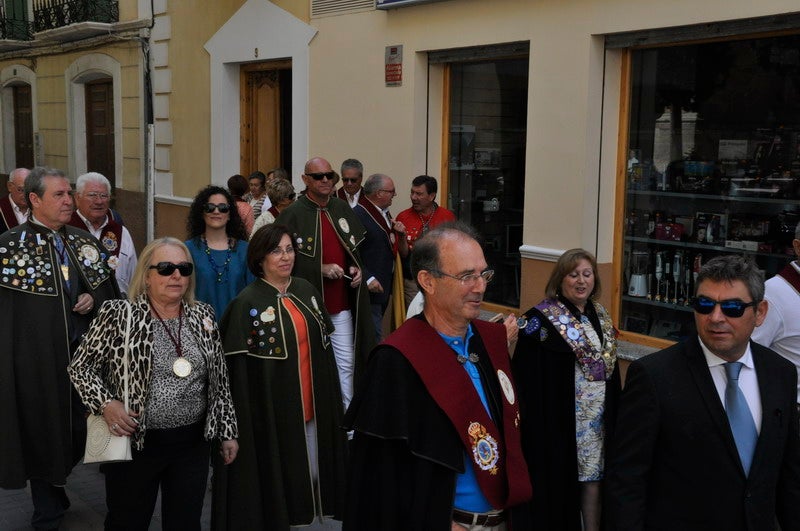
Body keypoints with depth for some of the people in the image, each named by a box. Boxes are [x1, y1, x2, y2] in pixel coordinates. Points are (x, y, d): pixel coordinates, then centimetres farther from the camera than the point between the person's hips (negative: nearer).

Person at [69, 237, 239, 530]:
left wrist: (227, 432, 9)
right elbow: (80, 367, -2)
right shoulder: (118, 315, -9)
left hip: (193, 443, 3)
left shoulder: (203, 316, 3)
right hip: (135, 442, -3)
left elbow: (219, 379, 9)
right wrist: (105, 404, -17)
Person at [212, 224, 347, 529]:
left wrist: (327, 399, 12)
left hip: (312, 405, 6)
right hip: (272, 409, -6)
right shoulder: (247, 303, -12)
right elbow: (237, 370, -12)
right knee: (276, 476, 4)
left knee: (311, 474, 14)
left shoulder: (306, 291, 6)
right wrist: (246, 418, -16)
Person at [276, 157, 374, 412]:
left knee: (346, 363, 9)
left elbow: (356, 248, 19)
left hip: (341, 303, 5)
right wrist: (321, 269, -20)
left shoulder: (343, 209, 7)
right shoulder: (292, 214, -10)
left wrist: (357, 268, -1)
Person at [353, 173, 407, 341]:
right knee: (374, 335, -8)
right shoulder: (358, 214, -17)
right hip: (371, 287, -9)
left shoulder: (384, 213, 13)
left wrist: (400, 234, 4)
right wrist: (368, 278, -21)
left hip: (385, 285, 9)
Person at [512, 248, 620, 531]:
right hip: (559, 420, -6)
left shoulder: (600, 317, 9)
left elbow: (610, 369, 15)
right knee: (560, 483, 2)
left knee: (593, 474, 11)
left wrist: (613, 411, 14)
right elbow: (527, 379, -15)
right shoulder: (541, 319, -12)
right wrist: (537, 422, -19)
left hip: (598, 419, 6)